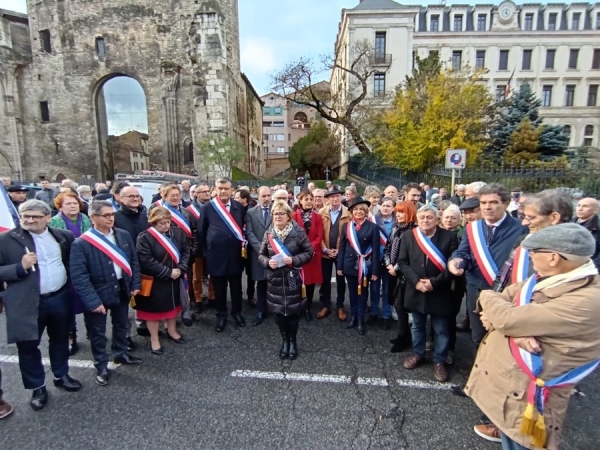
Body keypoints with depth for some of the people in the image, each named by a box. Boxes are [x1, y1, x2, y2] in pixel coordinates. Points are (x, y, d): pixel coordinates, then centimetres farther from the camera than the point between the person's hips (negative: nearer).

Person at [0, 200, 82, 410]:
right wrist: (20, 267, -24)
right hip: (27, 303, -2)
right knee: (28, 346, 11)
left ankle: (61, 376, 39)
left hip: (60, 299, 3)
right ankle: (37, 388, 31)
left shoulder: (63, 236, 0)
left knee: (60, 341, 18)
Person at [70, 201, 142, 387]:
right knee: (97, 333, 14)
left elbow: (134, 261, 4)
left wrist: (135, 284, -1)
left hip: (122, 290, 5)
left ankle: (120, 353, 47)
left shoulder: (124, 235, -4)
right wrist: (93, 301, -21)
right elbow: (79, 276, -19)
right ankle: (101, 367, 33)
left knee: (121, 325, 23)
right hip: (98, 295, -4)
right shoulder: (81, 243, -18)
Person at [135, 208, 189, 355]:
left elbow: (186, 251, 0)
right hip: (155, 282, -5)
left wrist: (180, 269, -16)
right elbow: (146, 261, -23)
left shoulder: (178, 233, -4)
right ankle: (154, 339, 30)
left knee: (173, 305, 21)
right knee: (154, 309, 11)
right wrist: (168, 272, -21)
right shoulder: (145, 238, -19)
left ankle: (172, 331, 43)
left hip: (175, 279, 5)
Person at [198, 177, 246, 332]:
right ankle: (221, 315, 31)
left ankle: (237, 312, 35)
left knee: (236, 286, 14)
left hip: (236, 254, 2)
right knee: (219, 288, 12)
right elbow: (201, 231, 2)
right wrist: (207, 249, 4)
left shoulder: (239, 207, 2)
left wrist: (244, 245, 6)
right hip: (216, 254, -1)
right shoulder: (208, 207, -4)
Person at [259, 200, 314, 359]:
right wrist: (268, 262, -14)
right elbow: (261, 255, 7)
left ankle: (293, 341, 29)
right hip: (275, 278, 3)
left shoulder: (298, 232, -8)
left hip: (293, 278, -2)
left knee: (293, 310, 7)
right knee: (278, 311, 10)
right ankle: (284, 340, 31)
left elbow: (309, 252, -5)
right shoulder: (268, 234, 1)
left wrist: (294, 260, -19)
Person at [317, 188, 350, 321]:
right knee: (325, 280, 9)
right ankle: (326, 306, 24)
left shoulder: (348, 213, -5)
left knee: (340, 280, 10)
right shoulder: (321, 213, 0)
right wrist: (325, 249, -9)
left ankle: (340, 307, 24)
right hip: (325, 252, 1)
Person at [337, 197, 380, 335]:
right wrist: (340, 266, 1)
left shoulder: (372, 227, -7)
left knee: (362, 293, 12)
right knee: (352, 292, 16)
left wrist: (375, 271, -10)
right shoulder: (346, 226, 2)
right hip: (350, 265, 3)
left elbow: (376, 250, -8)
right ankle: (353, 317, 32)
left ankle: (361, 320, 26)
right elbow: (342, 247, 4)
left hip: (365, 266, -3)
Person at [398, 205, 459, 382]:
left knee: (441, 330, 10)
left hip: (440, 292, -2)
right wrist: (416, 281, -14)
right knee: (417, 326, 18)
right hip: (416, 290, 2)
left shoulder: (449, 237, -6)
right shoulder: (408, 236, 0)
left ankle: (439, 362, 28)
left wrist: (435, 282, -17)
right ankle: (418, 354, 38)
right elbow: (403, 262, -2)